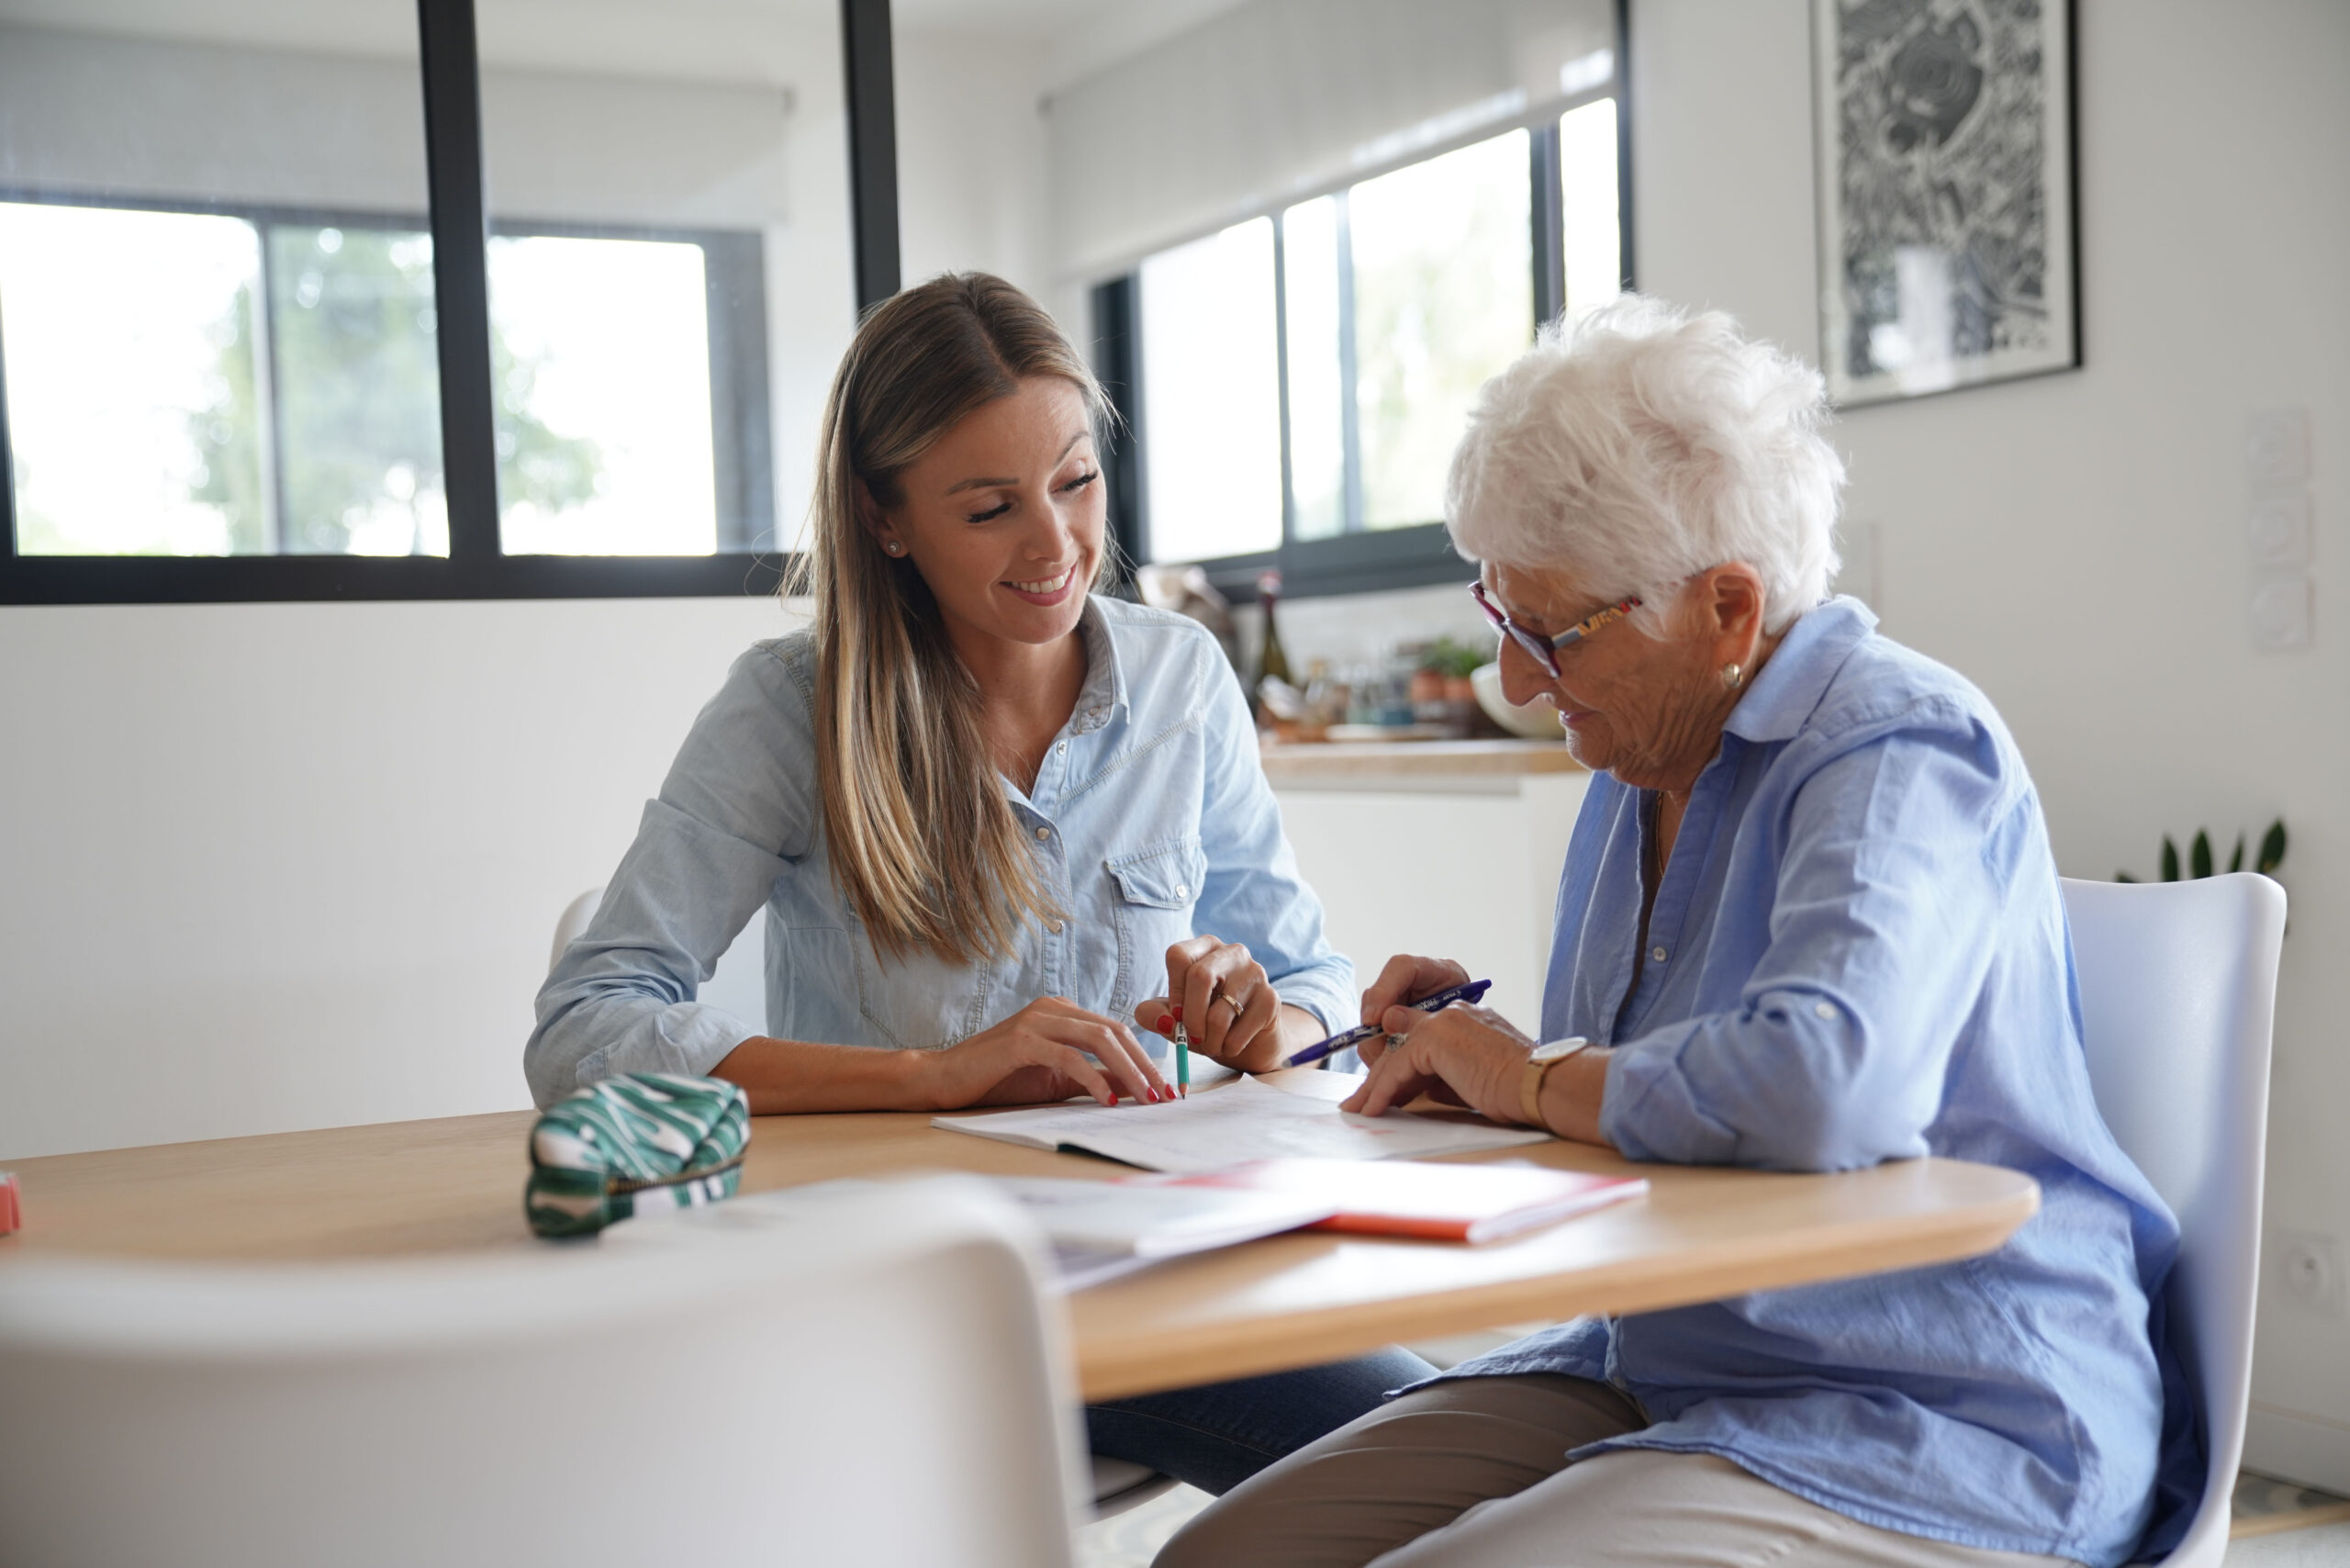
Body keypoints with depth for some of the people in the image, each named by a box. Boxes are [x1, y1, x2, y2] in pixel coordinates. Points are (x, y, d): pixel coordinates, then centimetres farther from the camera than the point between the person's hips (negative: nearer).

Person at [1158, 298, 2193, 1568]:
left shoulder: (1898, 752, -17)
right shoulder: (1644, 770, 13)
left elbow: (1821, 1081, -37)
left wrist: (1531, 1080, -19)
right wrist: (1478, 1049, 4)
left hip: (1939, 1433, -8)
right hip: (1657, 1385, 8)